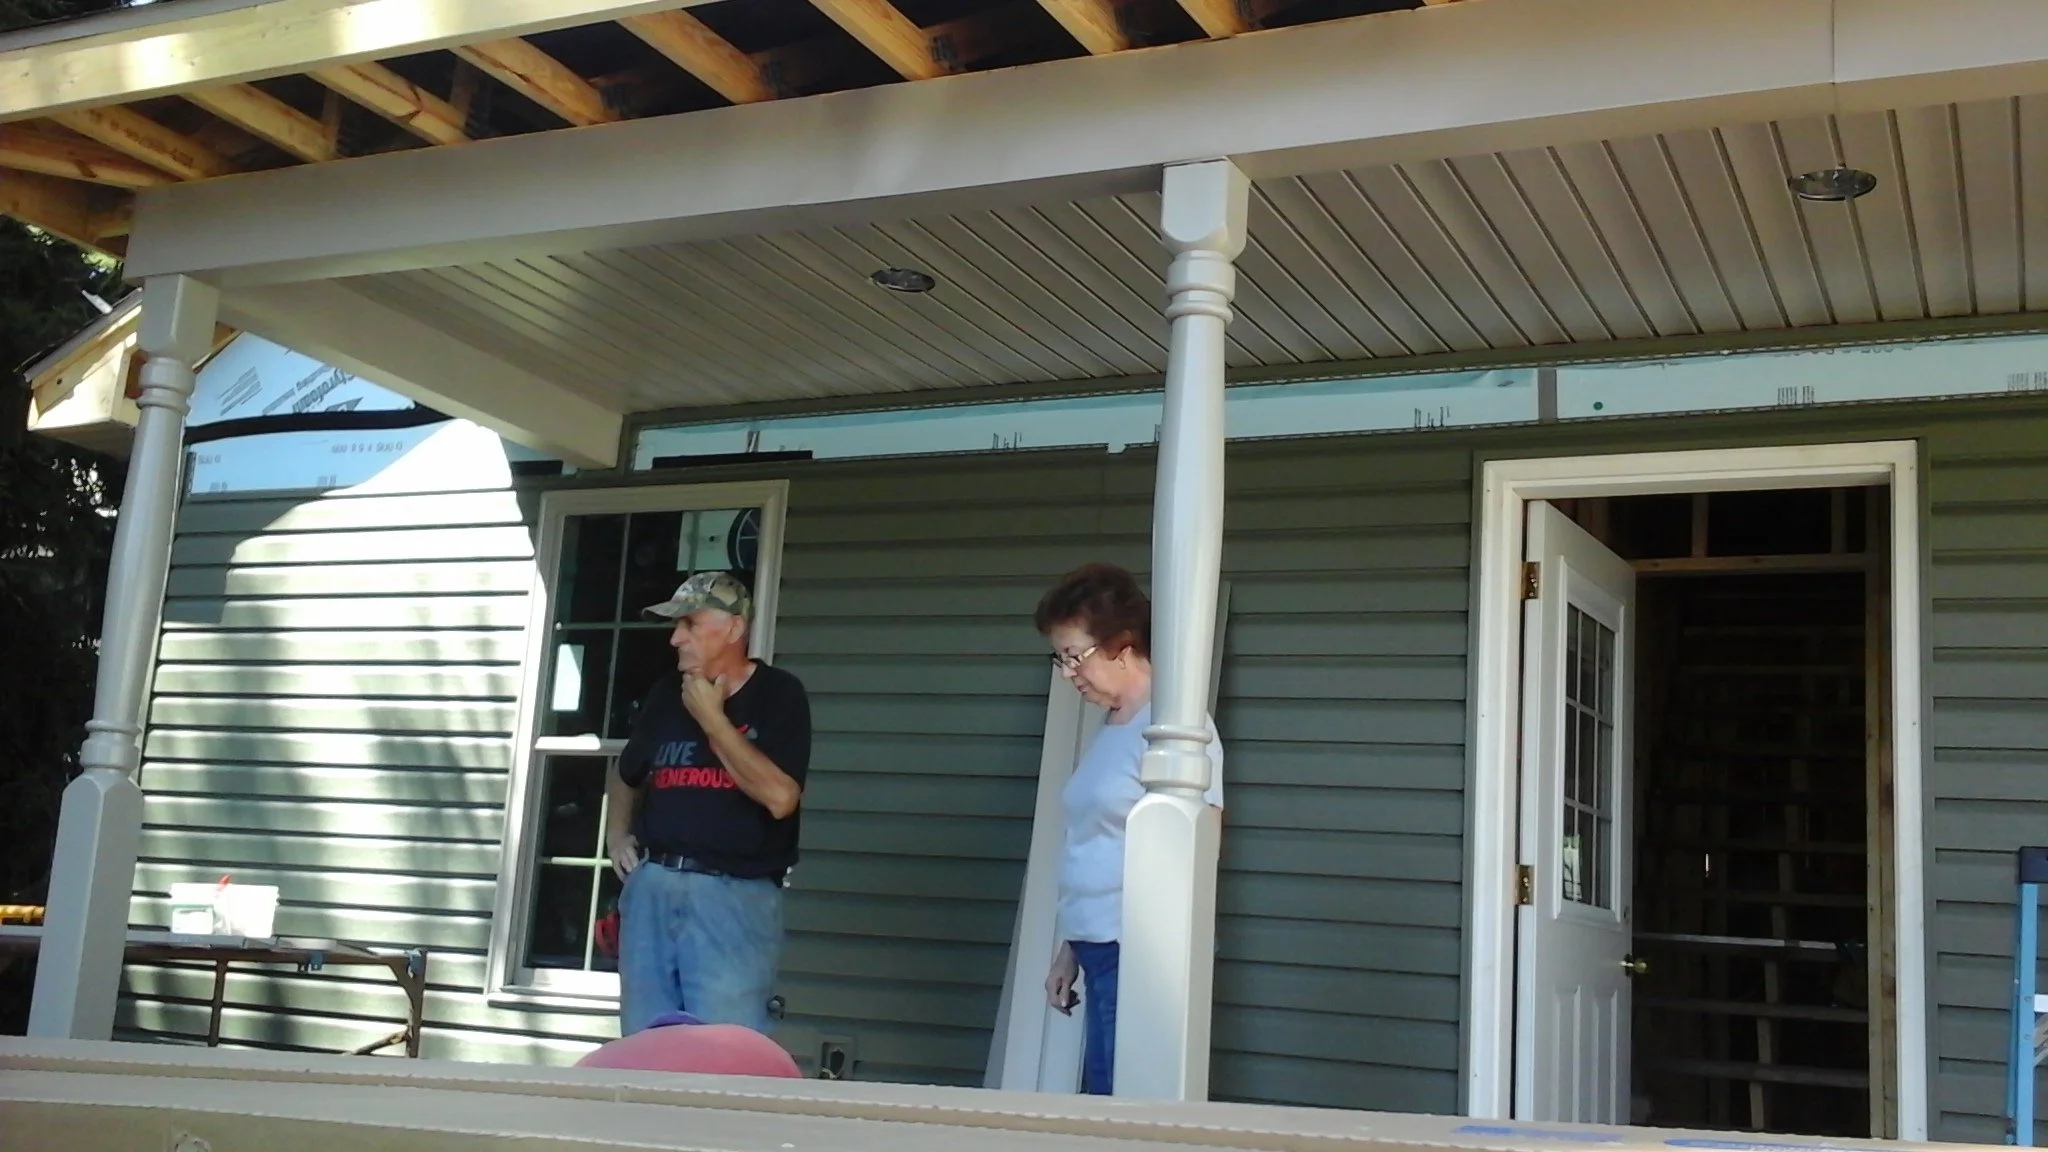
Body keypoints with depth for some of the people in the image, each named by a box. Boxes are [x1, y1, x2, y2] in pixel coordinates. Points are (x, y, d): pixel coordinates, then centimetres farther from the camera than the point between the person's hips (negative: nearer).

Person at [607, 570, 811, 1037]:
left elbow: (779, 797, -15)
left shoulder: (778, 694, -2)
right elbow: (625, 775, 32)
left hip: (733, 896, -5)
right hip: (651, 887, 6)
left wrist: (711, 719, -10)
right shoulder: (666, 693, 14)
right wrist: (617, 833, 15)